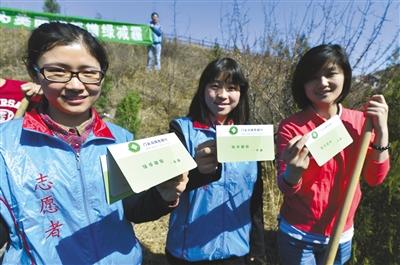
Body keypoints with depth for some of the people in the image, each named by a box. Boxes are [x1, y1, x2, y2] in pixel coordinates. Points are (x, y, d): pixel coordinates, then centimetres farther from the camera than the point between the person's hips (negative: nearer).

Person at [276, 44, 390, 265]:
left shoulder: (359, 120, -5)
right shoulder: (291, 127, -17)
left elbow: (375, 178, -6)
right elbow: (286, 189, -18)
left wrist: (381, 130, -17)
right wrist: (294, 171, -39)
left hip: (342, 234, 3)